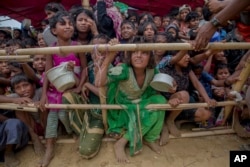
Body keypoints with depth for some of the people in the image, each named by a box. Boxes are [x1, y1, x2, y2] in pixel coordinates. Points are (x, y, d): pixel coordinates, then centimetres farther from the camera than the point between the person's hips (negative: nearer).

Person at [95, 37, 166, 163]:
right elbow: (98, 83, -43)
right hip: (123, 108, -5)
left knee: (160, 100, -20)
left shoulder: (152, 71, -15)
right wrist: (108, 58, -51)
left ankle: (149, 138, -5)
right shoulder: (123, 70, -29)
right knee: (144, 118, -30)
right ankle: (120, 144, -10)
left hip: (142, 104, 5)